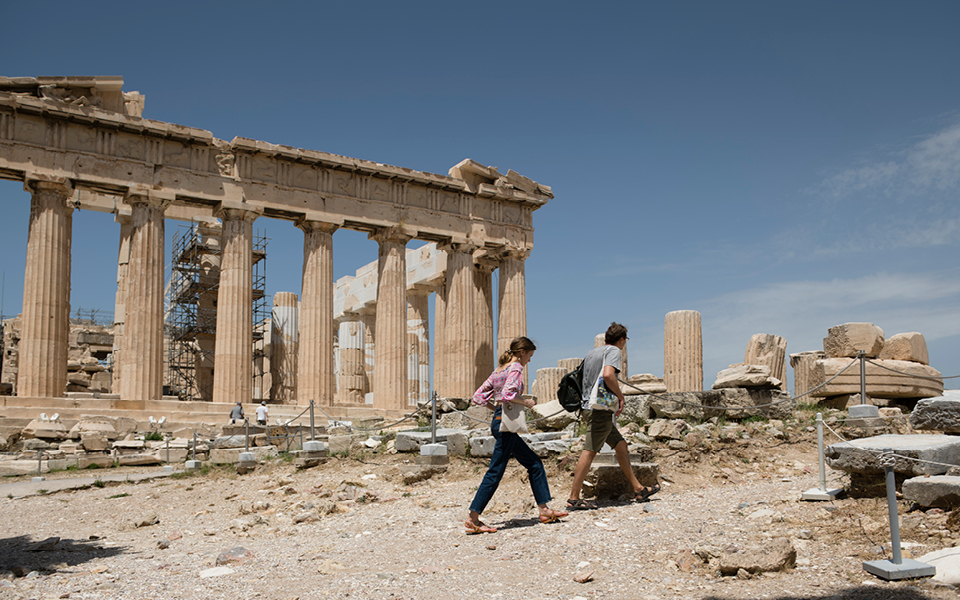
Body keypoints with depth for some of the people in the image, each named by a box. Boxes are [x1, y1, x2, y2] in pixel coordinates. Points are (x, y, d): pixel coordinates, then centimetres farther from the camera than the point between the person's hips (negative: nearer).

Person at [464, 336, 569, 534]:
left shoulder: (499, 370, 16)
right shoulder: (516, 368, -9)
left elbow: (479, 396, 16)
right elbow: (508, 394, -26)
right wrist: (526, 402, -11)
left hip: (499, 420, 10)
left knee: (535, 464, 14)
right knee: (495, 471, -7)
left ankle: (544, 510, 17)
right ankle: (473, 519, -5)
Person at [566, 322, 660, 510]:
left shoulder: (591, 353, 21)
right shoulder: (613, 350, -4)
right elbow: (608, 375, -23)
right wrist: (621, 396, -10)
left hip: (589, 407, 10)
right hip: (600, 409, -10)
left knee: (621, 445, 15)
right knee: (589, 451, -10)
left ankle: (638, 489, 20)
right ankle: (574, 498, -11)